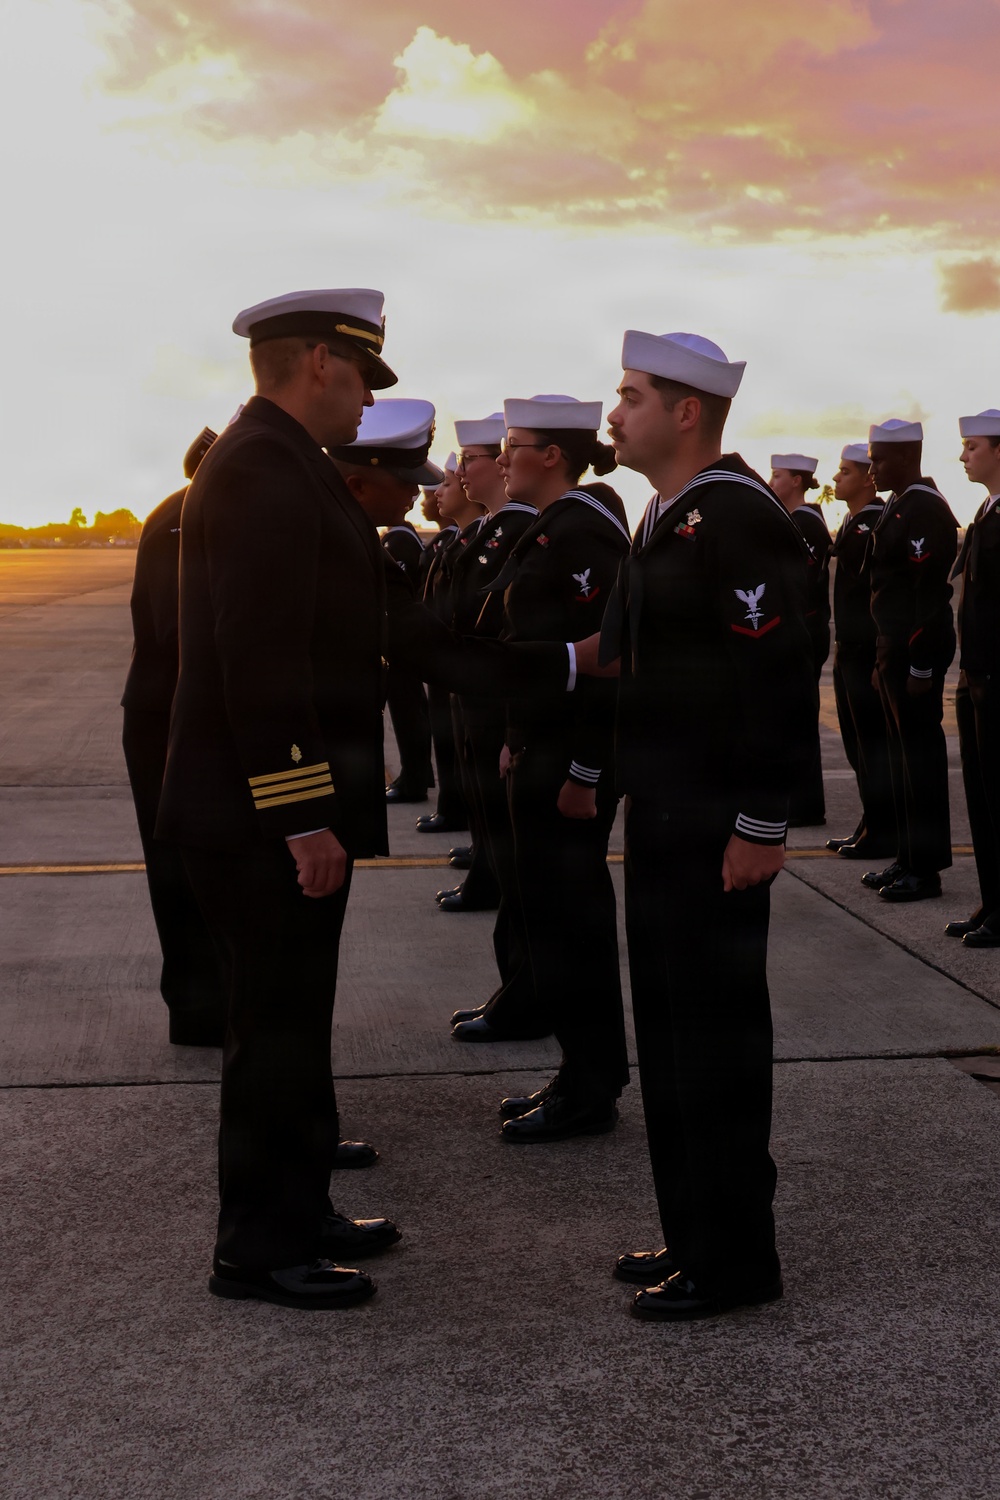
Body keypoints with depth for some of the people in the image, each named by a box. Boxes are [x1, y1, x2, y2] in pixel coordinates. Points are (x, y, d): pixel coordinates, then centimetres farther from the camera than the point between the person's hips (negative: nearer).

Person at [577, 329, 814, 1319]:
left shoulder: (736, 517, -16)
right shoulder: (667, 518, 15)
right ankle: (694, 1234, 28)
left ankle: (734, 1258, 12)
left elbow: (782, 677, -21)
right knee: (672, 1025, 16)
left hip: (715, 828, -10)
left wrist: (760, 825, -21)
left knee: (716, 1028, -1)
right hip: (662, 818, 10)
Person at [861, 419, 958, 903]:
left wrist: (921, 666, -21)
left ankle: (926, 867, 4)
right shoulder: (897, 509, 16)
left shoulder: (926, 510, -15)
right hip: (894, 647, 10)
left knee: (921, 755, -3)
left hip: (916, 652, -10)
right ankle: (909, 858, 22)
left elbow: (930, 591, -20)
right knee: (903, 753, 14)